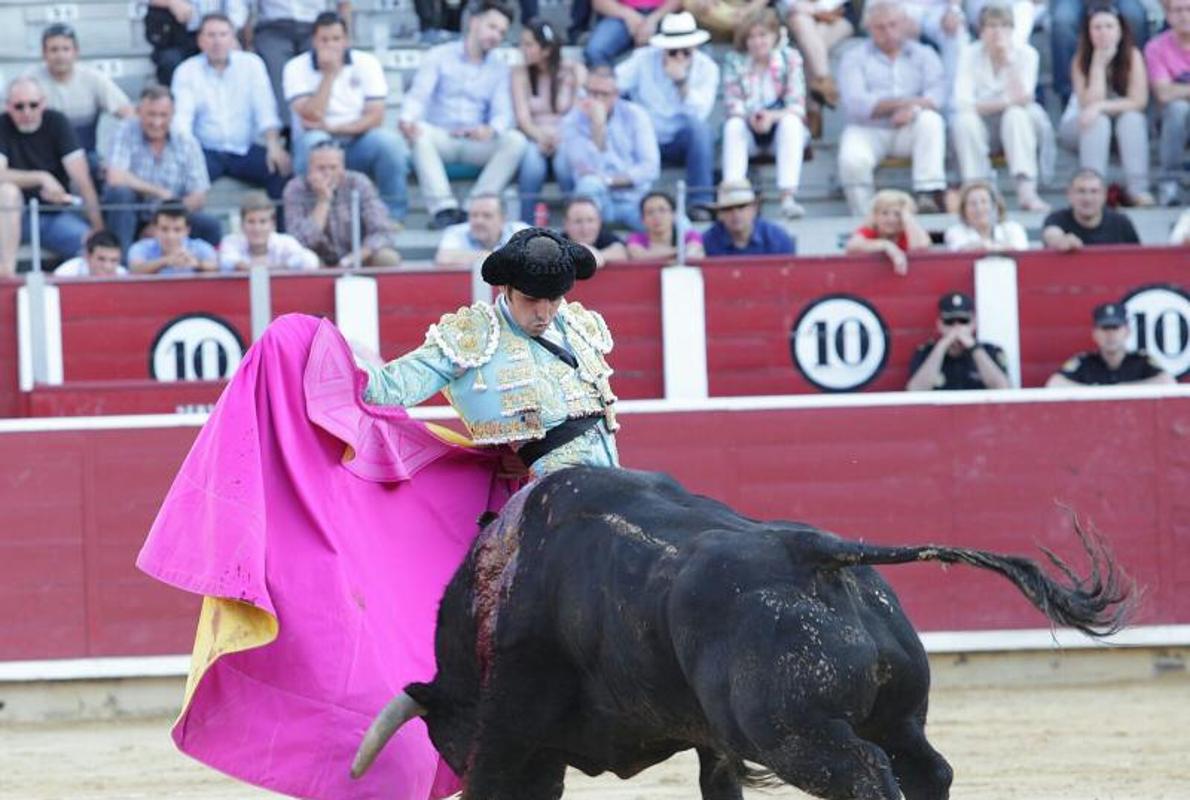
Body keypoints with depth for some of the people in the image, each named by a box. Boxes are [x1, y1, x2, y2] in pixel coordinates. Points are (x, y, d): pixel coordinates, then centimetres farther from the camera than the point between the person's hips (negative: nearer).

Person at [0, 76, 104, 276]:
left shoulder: (57, 122, -6)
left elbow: (82, 179, -11)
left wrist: (98, 227, -18)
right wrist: (42, 178, -28)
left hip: (57, 213, 0)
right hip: (16, 215, 0)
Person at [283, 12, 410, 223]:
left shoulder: (366, 63, 2)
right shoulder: (296, 68, -3)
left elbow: (375, 117, -5)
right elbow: (311, 118, -16)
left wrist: (334, 128, -17)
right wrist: (329, 74, -18)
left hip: (359, 145, 2)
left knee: (390, 141, -28)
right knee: (315, 140, -35)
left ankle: (393, 213, -16)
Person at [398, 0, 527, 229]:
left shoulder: (499, 69, 14)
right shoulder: (440, 56, 7)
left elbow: (502, 113, 1)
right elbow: (418, 95, -5)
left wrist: (491, 130, -25)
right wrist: (407, 119, -30)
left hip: (476, 142, 2)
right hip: (440, 137, -2)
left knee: (516, 140, -26)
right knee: (420, 133, -35)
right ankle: (444, 208, -42)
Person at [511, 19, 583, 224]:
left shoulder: (574, 71, 3)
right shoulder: (520, 73, 6)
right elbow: (522, 117, -5)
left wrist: (559, 138, -24)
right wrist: (541, 137, -26)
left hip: (567, 139, -1)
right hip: (533, 139, 1)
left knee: (565, 158, -36)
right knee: (532, 157, -35)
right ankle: (527, 225, -30)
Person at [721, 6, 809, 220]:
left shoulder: (790, 58, -5)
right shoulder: (734, 62, -1)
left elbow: (797, 106, -11)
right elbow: (733, 106, -7)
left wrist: (773, 116, -31)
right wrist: (749, 117, -30)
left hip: (779, 124, -1)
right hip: (749, 131, 1)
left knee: (791, 121, -33)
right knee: (733, 125, -30)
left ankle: (788, 196, -44)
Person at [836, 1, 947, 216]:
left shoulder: (923, 54, 14)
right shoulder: (855, 58, 8)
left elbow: (937, 93, -3)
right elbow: (855, 103, -8)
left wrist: (913, 109, -26)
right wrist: (901, 103, -19)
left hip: (909, 129, 1)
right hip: (868, 131, -1)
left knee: (931, 120, -32)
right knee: (852, 160, -33)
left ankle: (930, 195, -35)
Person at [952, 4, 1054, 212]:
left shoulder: (1026, 54, -7)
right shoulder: (971, 55, -7)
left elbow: (1022, 99, -22)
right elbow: (963, 103, -18)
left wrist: (1009, 60, -24)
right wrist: (1006, 102, -24)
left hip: (1016, 124, 0)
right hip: (983, 127, 0)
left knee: (1016, 115, -33)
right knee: (965, 120, -32)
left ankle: (1026, 192, -44)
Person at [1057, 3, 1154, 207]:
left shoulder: (1133, 56, -13)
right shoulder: (1080, 60, -14)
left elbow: (1139, 101, -21)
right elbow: (1090, 103, -23)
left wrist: (1100, 107, -32)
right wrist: (1099, 63, -26)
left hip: (1125, 130, 0)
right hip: (1081, 127, 0)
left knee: (1132, 118, -31)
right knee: (1098, 122, -33)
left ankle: (1137, 190, -41)